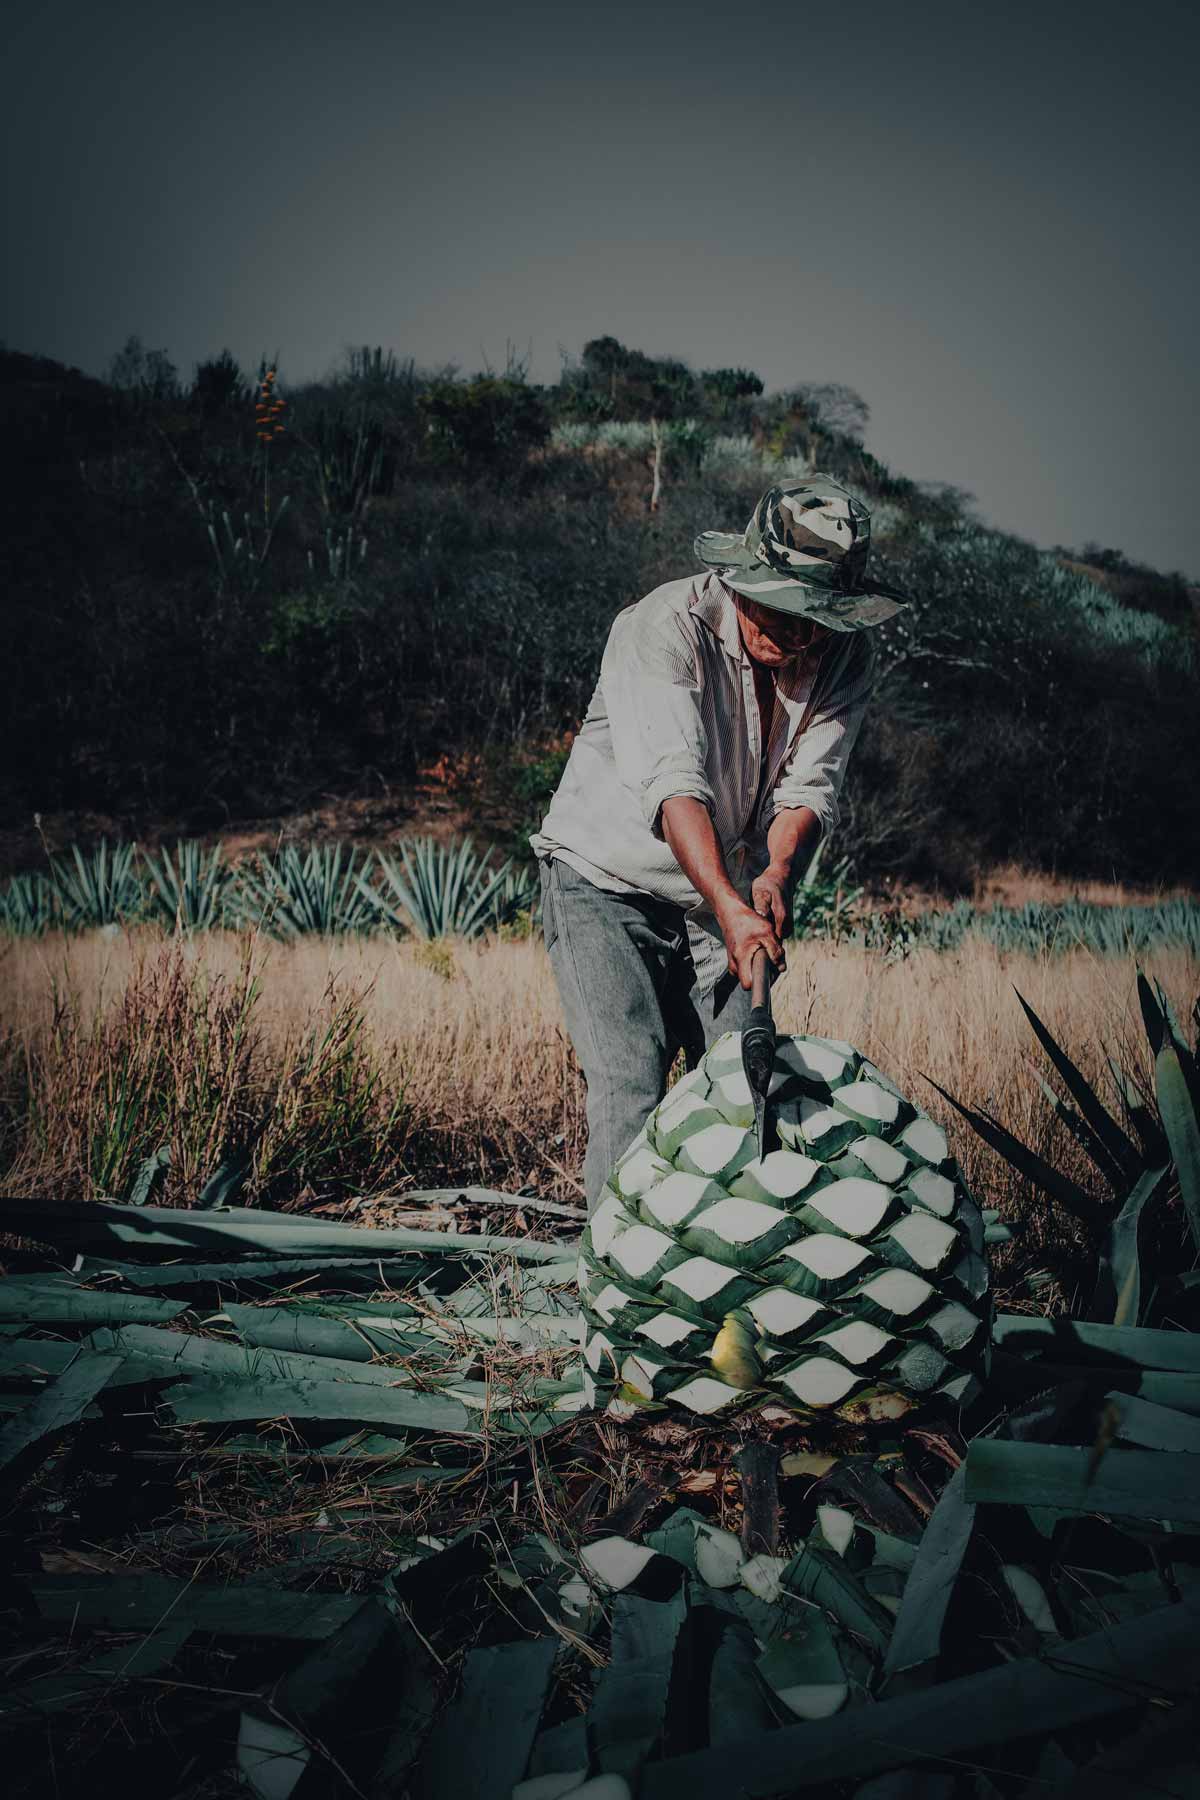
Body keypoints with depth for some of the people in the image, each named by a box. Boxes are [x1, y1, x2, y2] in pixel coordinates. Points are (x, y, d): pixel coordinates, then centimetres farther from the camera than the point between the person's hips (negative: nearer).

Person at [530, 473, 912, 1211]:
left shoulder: (844, 654, -8)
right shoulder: (663, 626, -24)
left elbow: (811, 783, -13)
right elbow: (673, 780, -35)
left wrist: (776, 874, -33)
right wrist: (727, 907, -47)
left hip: (724, 893, 5)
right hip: (607, 879, -4)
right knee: (631, 1090, -15)